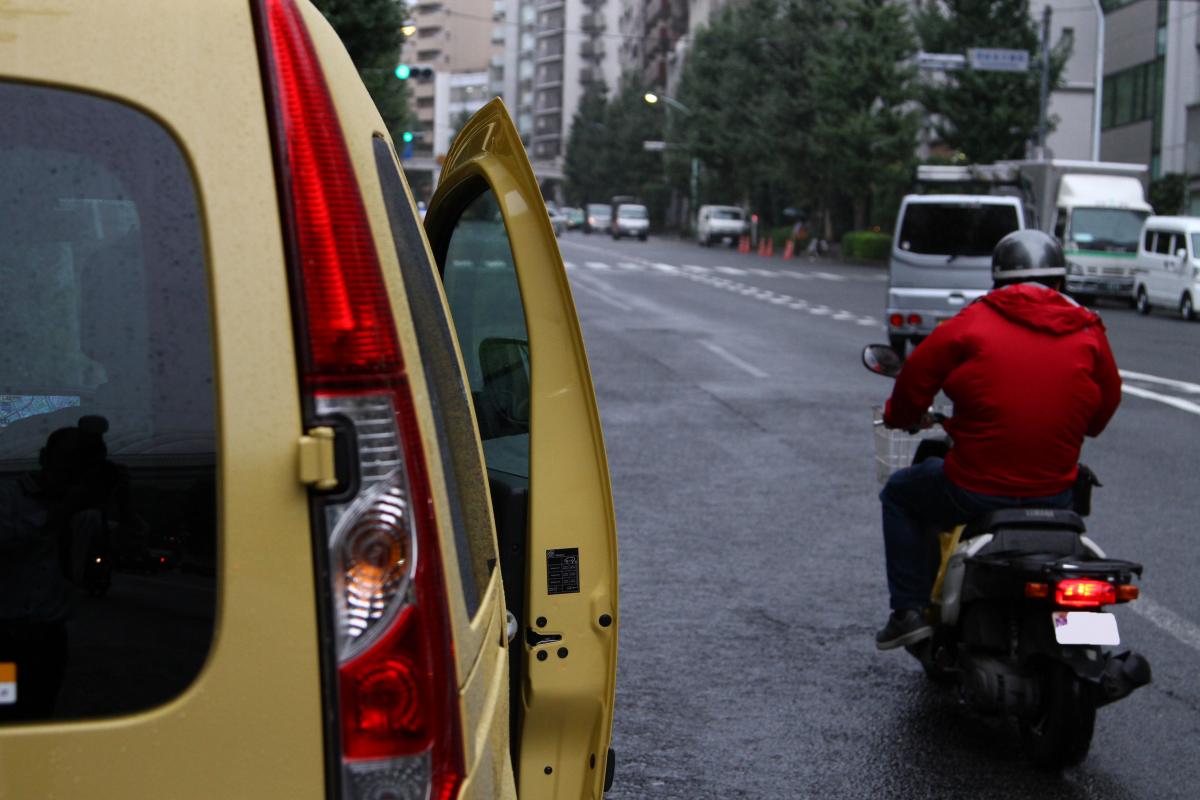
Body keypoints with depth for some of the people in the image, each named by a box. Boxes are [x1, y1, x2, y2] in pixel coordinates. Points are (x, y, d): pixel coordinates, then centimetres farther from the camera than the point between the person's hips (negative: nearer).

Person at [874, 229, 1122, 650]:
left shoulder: (972, 324, -7)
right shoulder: (1089, 333, 2)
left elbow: (914, 379, -1)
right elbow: (1105, 408, 12)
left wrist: (899, 417, 21)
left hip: (976, 492, -3)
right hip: (1054, 496, 4)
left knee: (899, 493, 24)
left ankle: (909, 611, 15)